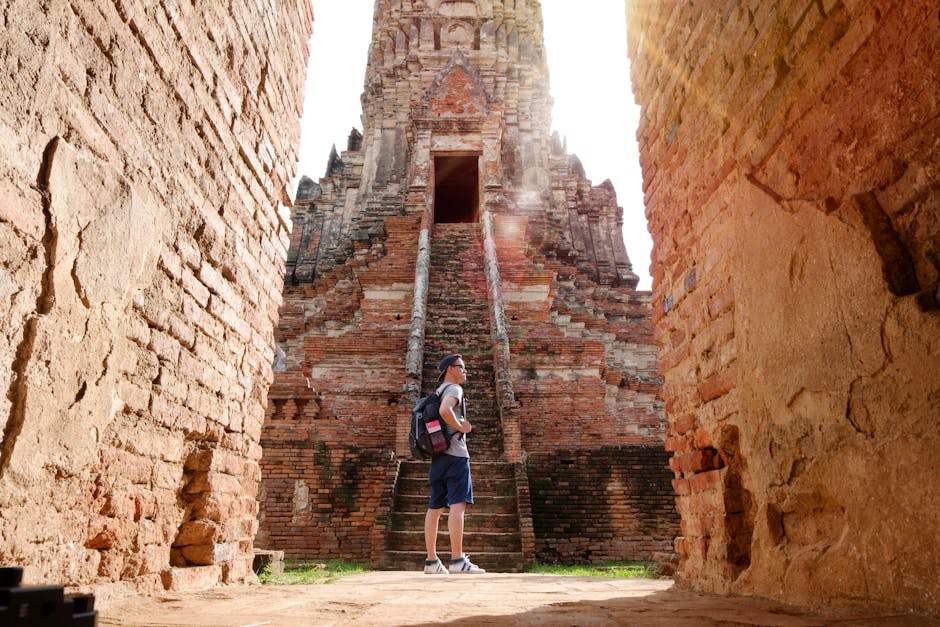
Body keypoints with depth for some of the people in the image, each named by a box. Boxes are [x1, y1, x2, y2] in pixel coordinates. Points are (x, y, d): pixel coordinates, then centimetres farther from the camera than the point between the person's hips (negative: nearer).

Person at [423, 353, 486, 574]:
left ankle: (431, 561, 9)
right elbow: (445, 410, -25)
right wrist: (460, 426, -12)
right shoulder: (453, 389, -4)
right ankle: (457, 560, -19)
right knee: (458, 505, -14)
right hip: (455, 454, -9)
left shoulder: (438, 393, 24)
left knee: (435, 508, 6)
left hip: (438, 455, 9)